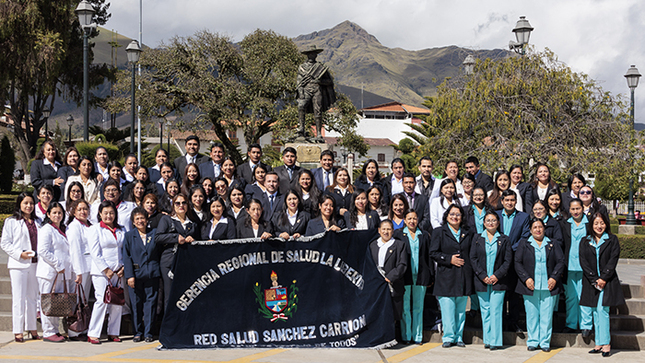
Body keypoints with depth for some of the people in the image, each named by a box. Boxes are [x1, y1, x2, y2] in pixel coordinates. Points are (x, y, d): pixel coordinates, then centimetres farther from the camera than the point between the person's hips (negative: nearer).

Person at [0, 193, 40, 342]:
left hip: (35, 264, 5)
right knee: (19, 298, -4)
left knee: (32, 297, 9)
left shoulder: (37, 222, 14)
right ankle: (18, 331, -1)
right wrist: (20, 254, -15)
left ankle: (32, 329, 16)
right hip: (18, 264, -5)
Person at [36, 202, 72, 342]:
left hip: (62, 273, 8)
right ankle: (48, 332, -2)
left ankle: (54, 330, 14)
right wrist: (58, 265, -15)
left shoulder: (62, 231, 19)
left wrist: (65, 267, 13)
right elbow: (43, 251, -16)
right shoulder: (46, 229, -6)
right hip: (49, 272, -8)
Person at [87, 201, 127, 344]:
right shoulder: (95, 229, 1)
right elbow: (95, 253, -6)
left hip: (118, 272, 5)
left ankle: (113, 333, 11)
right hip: (101, 272, -5)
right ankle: (93, 334, -5)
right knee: (102, 300, -12)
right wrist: (106, 270, -11)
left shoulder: (121, 230, 14)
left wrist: (123, 267, 1)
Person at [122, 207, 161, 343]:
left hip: (152, 274, 0)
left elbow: (160, 252, 12)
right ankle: (138, 332, 11)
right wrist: (129, 275, -7)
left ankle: (148, 332, 8)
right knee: (136, 304, 2)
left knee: (150, 303, 0)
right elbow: (126, 257, 2)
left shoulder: (154, 234, 9)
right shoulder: (129, 236, 8)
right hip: (135, 275, 0)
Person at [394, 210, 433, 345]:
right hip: (405, 276, -1)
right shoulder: (398, 234, 6)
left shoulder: (424, 235, 11)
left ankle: (417, 336, 11)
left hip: (420, 276, 2)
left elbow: (429, 256, 11)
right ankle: (406, 336, 7)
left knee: (418, 307, 5)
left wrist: (430, 275, 6)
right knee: (405, 307, 0)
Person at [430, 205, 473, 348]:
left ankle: (458, 337, 12)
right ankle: (448, 337, 2)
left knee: (461, 309, 5)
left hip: (464, 277, 3)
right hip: (446, 277, -3)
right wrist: (449, 259, -13)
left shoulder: (467, 234, 15)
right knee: (448, 308, -6)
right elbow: (433, 253, -2)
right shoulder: (439, 232, 5)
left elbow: (471, 254, 18)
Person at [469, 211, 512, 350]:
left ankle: (495, 341, -4)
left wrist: (497, 276, -10)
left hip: (498, 281, -1)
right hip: (481, 281, 1)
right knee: (485, 310, 4)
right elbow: (473, 258, 3)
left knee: (496, 310, -6)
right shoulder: (477, 238, 8)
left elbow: (508, 260, 2)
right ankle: (487, 340, 11)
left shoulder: (504, 240, 6)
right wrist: (483, 276, -7)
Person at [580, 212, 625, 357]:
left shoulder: (612, 240, 5)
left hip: (607, 281, -3)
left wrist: (603, 278, -12)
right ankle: (599, 344, 9)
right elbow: (583, 261, 1)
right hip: (591, 282, 3)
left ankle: (606, 344, -9)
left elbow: (613, 259, -4)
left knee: (602, 310, -13)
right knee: (595, 312, 4)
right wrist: (594, 280, -9)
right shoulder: (585, 242, 9)